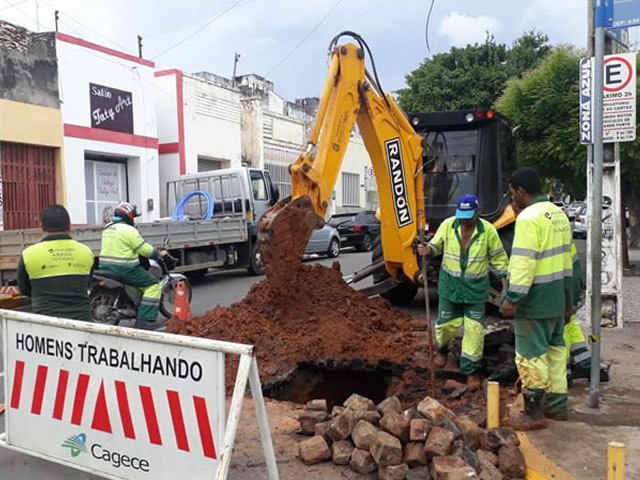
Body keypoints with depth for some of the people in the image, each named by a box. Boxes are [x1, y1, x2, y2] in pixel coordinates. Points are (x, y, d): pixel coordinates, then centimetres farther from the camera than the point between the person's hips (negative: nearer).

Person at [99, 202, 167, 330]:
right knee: (153, 284, -4)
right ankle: (145, 319, -13)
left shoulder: (108, 228, 14)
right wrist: (159, 253, 4)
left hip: (105, 267, 9)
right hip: (124, 268, -9)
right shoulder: (128, 230, -13)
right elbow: (145, 250, -13)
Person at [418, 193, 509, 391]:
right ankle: (441, 349, 45)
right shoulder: (447, 225, -10)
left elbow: (498, 258, -2)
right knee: (446, 322, 11)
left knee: (474, 328, 0)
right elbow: (436, 245, 2)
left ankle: (471, 370, 14)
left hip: (476, 286, -1)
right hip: (450, 283, 1)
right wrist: (428, 250, -20)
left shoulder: (488, 230, -12)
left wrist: (505, 281, -5)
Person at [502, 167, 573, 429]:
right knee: (555, 349, 16)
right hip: (556, 296, 10)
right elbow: (565, 256, 17)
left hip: (535, 299, -10)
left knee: (531, 356, -2)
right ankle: (557, 405, 27)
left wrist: (512, 298, -20)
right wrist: (567, 294, 22)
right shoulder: (558, 214, 12)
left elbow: (523, 262, -23)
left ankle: (534, 413, 5)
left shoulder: (528, 217, -18)